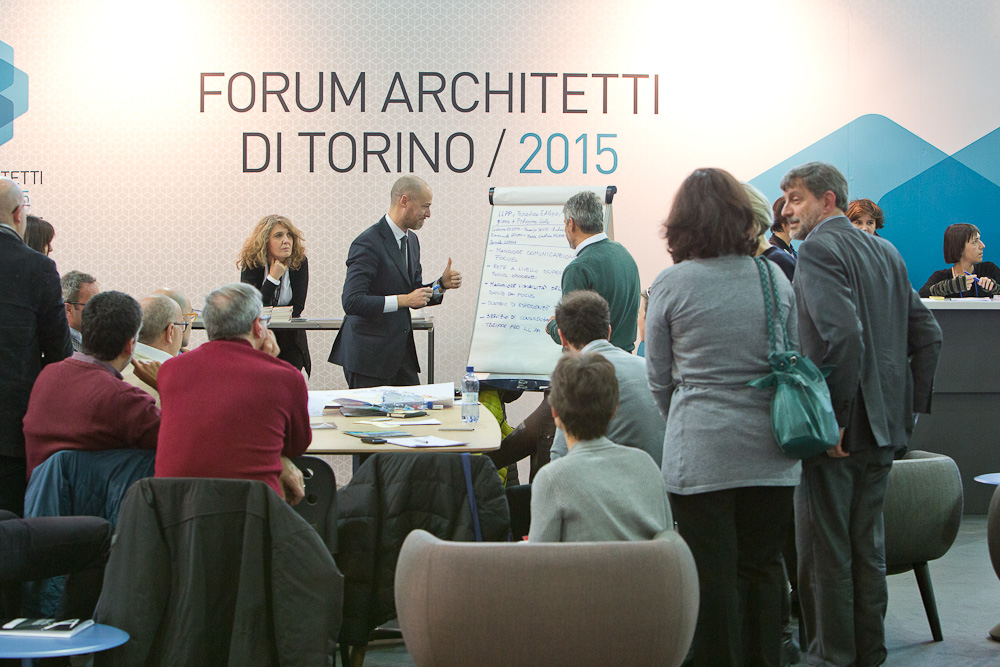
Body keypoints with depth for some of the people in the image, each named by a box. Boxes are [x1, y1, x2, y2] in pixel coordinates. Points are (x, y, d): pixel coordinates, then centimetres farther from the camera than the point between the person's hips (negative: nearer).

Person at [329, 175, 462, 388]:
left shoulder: (411, 240, 13)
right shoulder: (368, 243, -15)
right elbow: (352, 302, -23)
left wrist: (441, 285, 2)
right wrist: (403, 300, -23)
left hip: (402, 352, 8)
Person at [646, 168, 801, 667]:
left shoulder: (671, 284, -5)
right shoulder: (775, 279, 4)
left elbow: (659, 379, 2)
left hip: (701, 452, -3)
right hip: (769, 451, 4)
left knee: (713, 574, 3)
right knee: (763, 567, 13)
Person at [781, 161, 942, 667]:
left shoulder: (819, 249, -13)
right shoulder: (885, 251, 13)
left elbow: (844, 336, -26)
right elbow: (928, 334, 14)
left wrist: (833, 420, -21)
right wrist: (911, 406, 14)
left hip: (837, 430, -8)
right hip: (883, 428, 8)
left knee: (823, 551, 0)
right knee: (867, 547, 16)